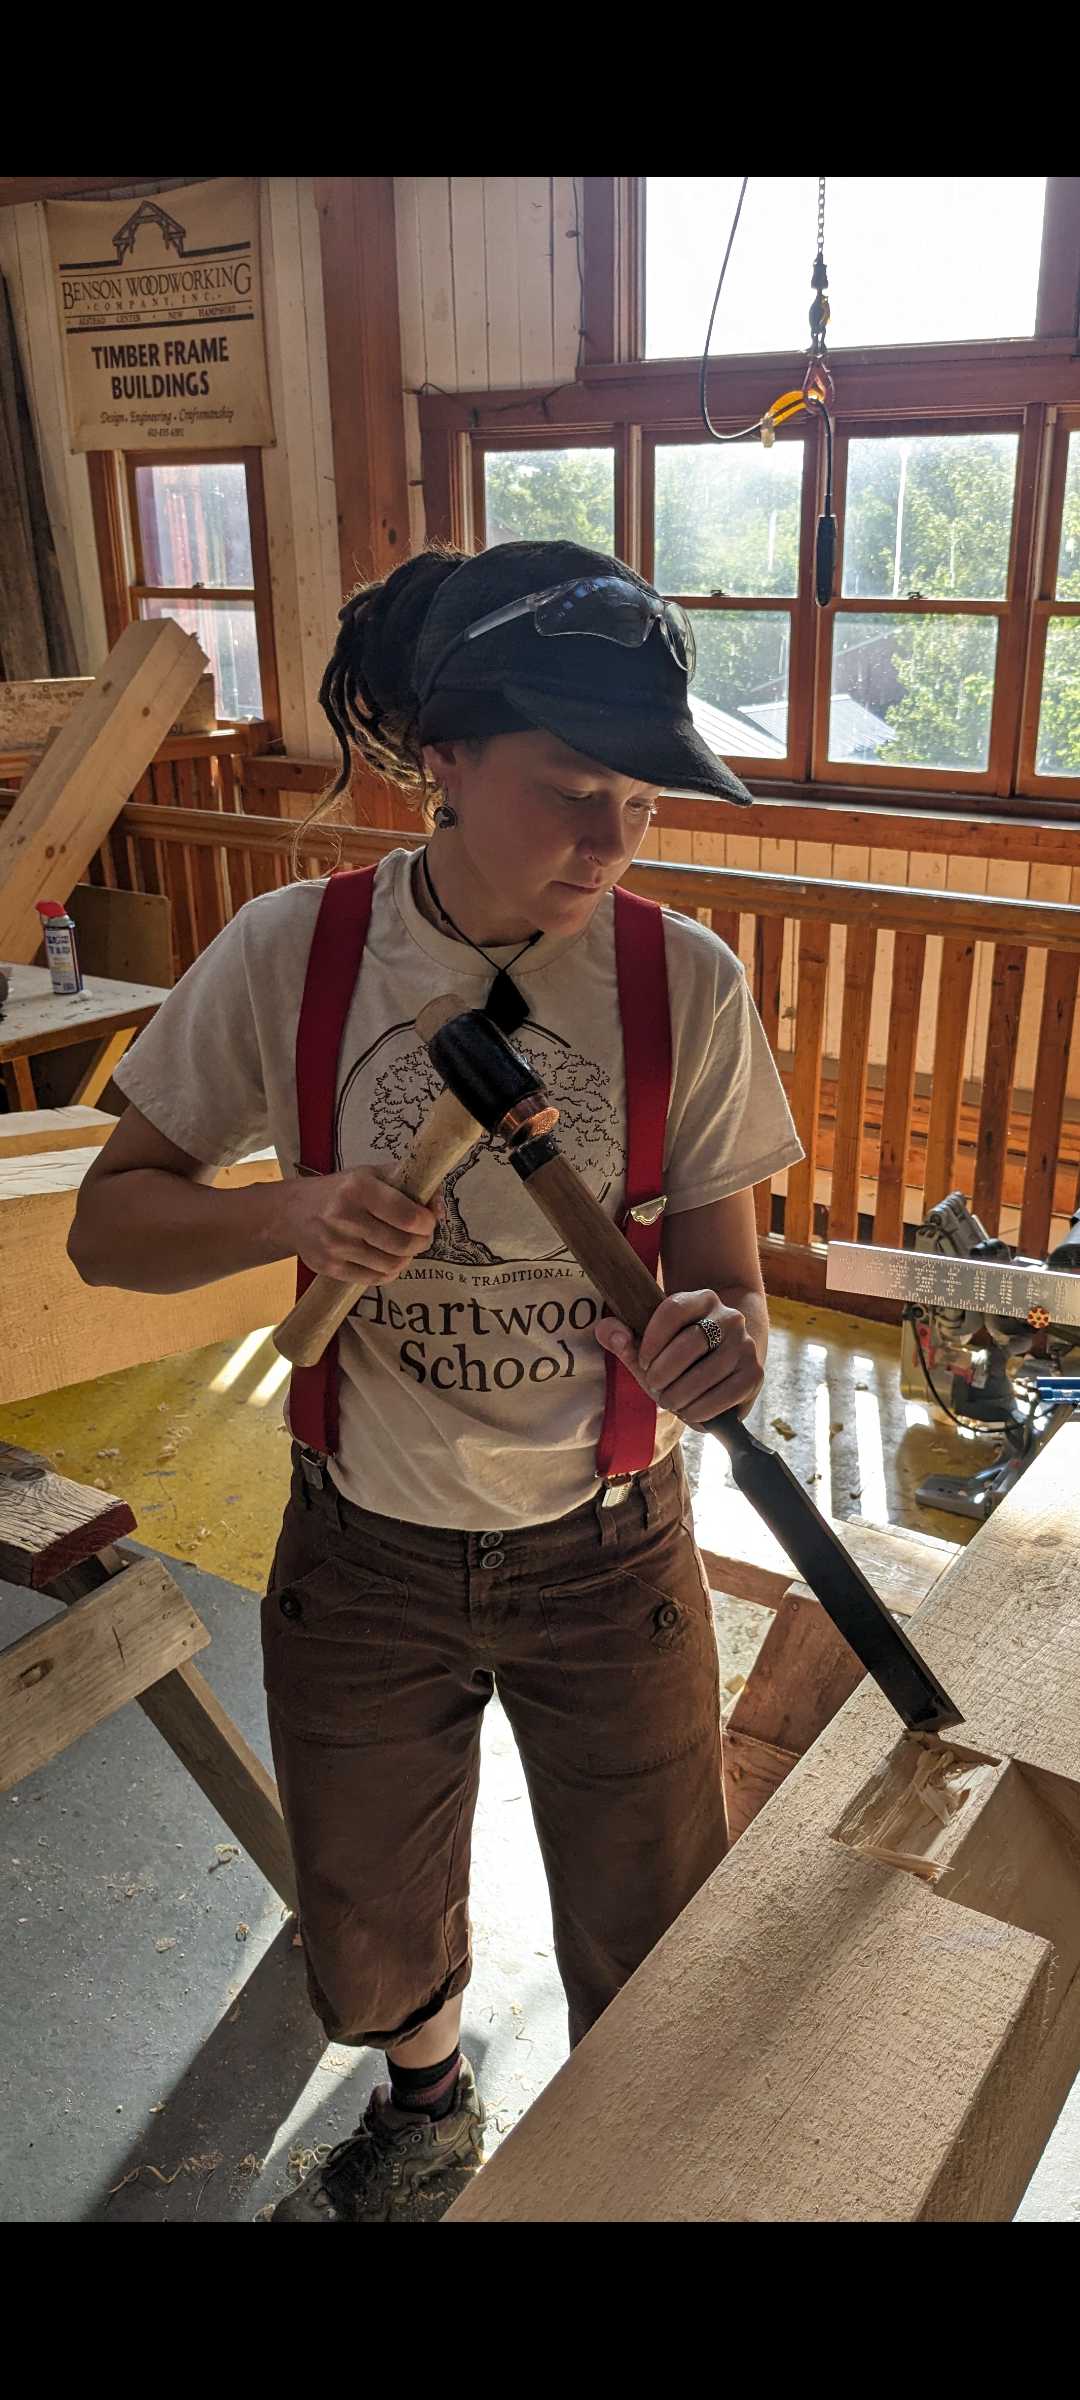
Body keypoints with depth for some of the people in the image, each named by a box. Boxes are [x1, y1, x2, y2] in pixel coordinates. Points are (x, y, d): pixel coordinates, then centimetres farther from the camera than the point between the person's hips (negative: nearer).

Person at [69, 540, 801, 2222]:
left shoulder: (686, 983, -14)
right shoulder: (290, 958, -14)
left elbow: (727, 1279, -8)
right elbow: (108, 1223, -7)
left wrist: (720, 1340, -33)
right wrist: (283, 1215, -27)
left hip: (610, 1557, 0)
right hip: (365, 1557, 1)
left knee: (651, 1956, 18)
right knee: (371, 1934, 24)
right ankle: (429, 2103, 62)